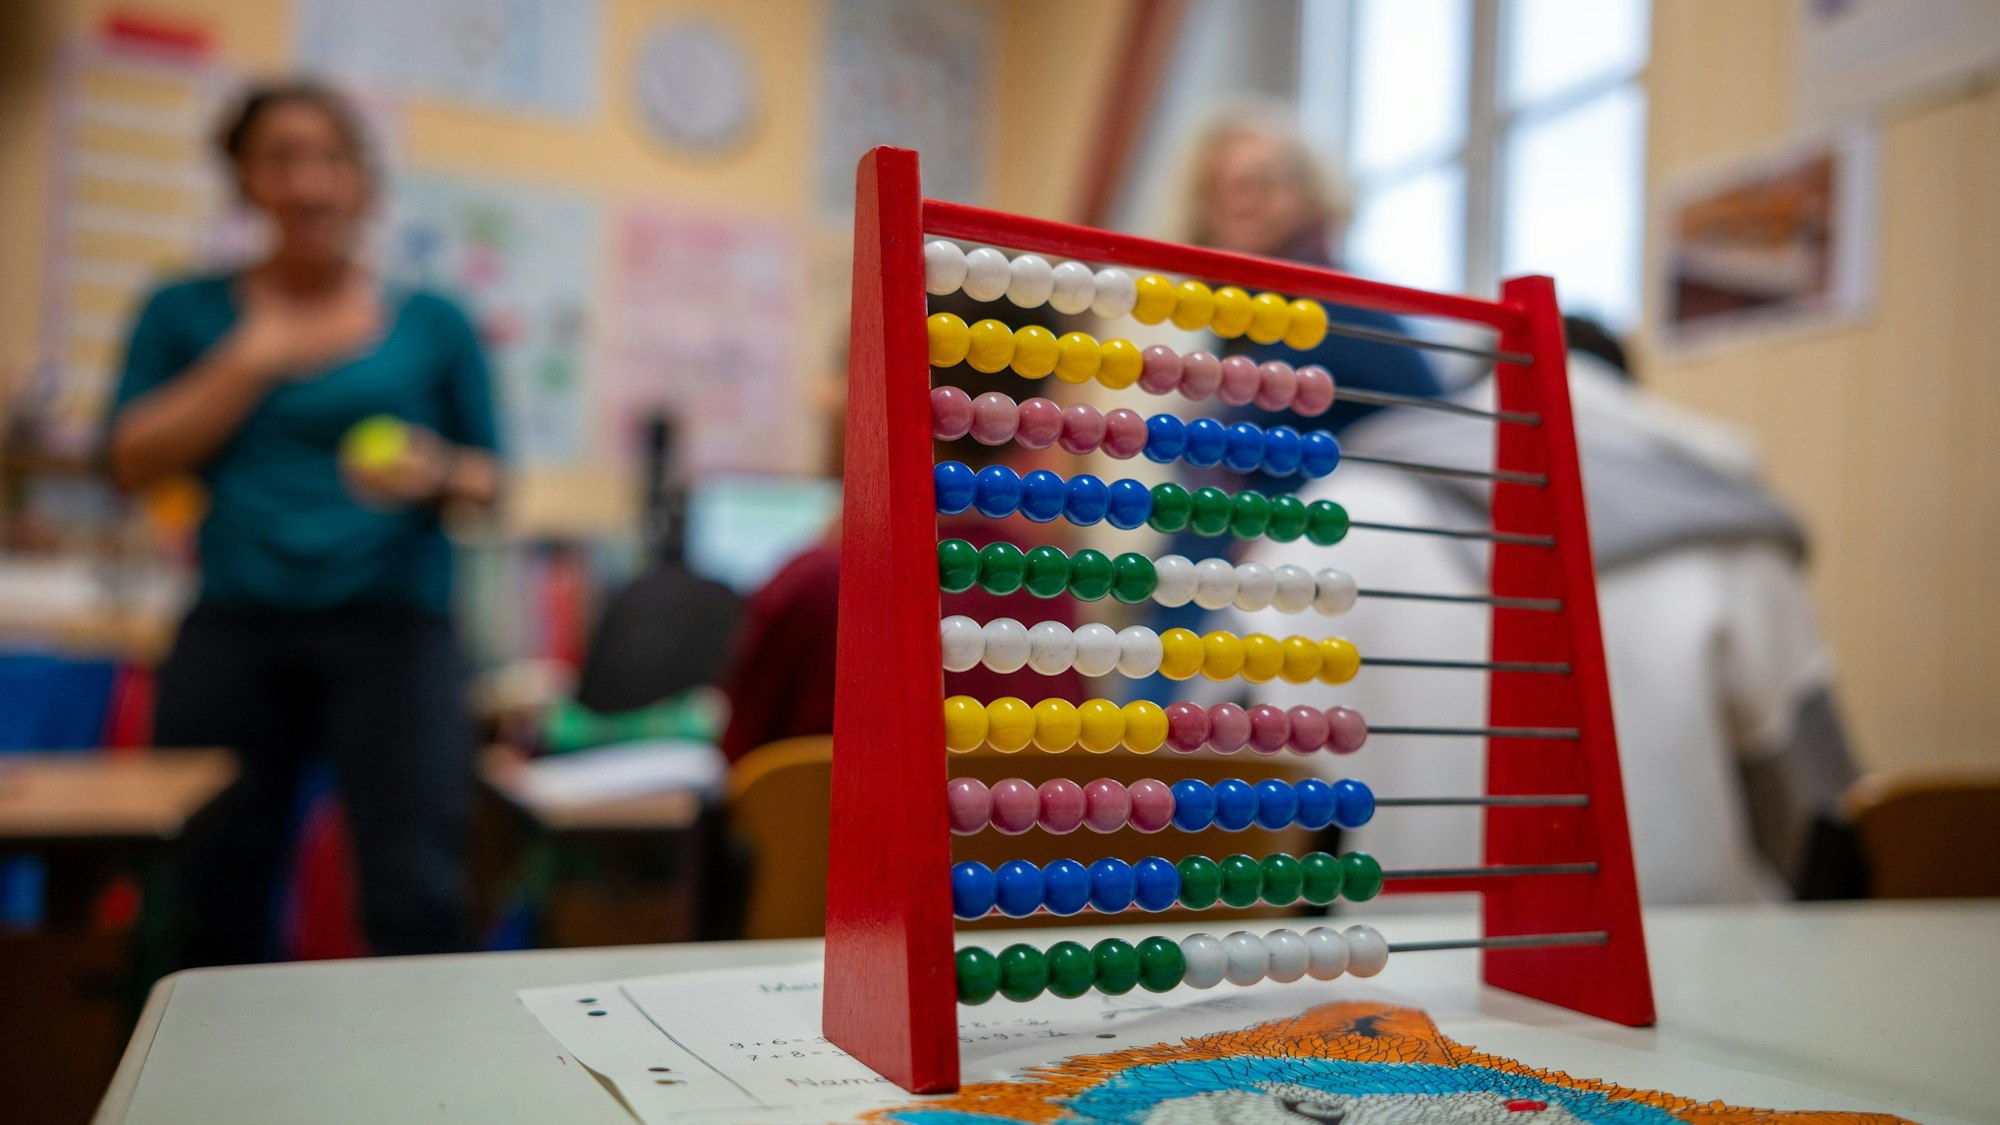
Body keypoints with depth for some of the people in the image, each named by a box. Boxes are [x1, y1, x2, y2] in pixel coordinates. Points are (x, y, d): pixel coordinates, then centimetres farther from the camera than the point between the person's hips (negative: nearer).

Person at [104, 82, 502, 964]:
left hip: (391, 625, -1)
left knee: (415, 897, -10)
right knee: (215, 891, 2)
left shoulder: (433, 322, 11)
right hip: (235, 626, 2)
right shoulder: (187, 312, 14)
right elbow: (132, 462, 4)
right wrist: (252, 359, -2)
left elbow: (490, 482, 13)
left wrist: (437, 475, -9)